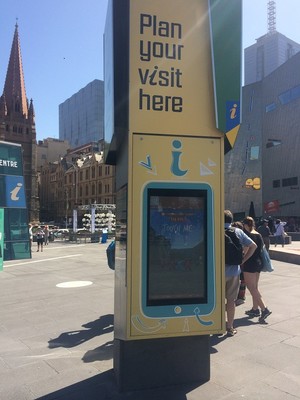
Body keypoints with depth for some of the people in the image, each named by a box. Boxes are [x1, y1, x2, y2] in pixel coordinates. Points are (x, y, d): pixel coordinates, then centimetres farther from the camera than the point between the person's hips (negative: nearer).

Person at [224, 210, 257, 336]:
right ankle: (230, 327, 18)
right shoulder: (238, 232, 1)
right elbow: (253, 246, 2)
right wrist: (242, 260, 4)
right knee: (231, 299, 11)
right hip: (234, 270, 2)